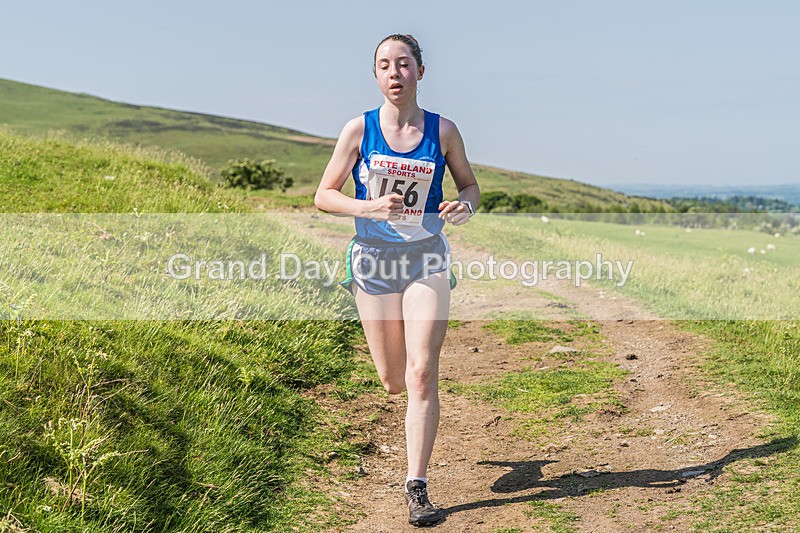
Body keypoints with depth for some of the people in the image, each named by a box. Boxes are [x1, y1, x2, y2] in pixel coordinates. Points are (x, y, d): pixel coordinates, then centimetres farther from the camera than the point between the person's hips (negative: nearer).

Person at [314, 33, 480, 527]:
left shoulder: (443, 130, -1)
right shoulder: (359, 129, -3)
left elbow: (470, 184, 12)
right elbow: (324, 195, 0)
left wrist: (465, 206, -12)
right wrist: (370, 207, -19)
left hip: (427, 259, 0)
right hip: (374, 258, 1)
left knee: (422, 374, -11)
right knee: (393, 379, 7)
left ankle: (418, 487, -3)